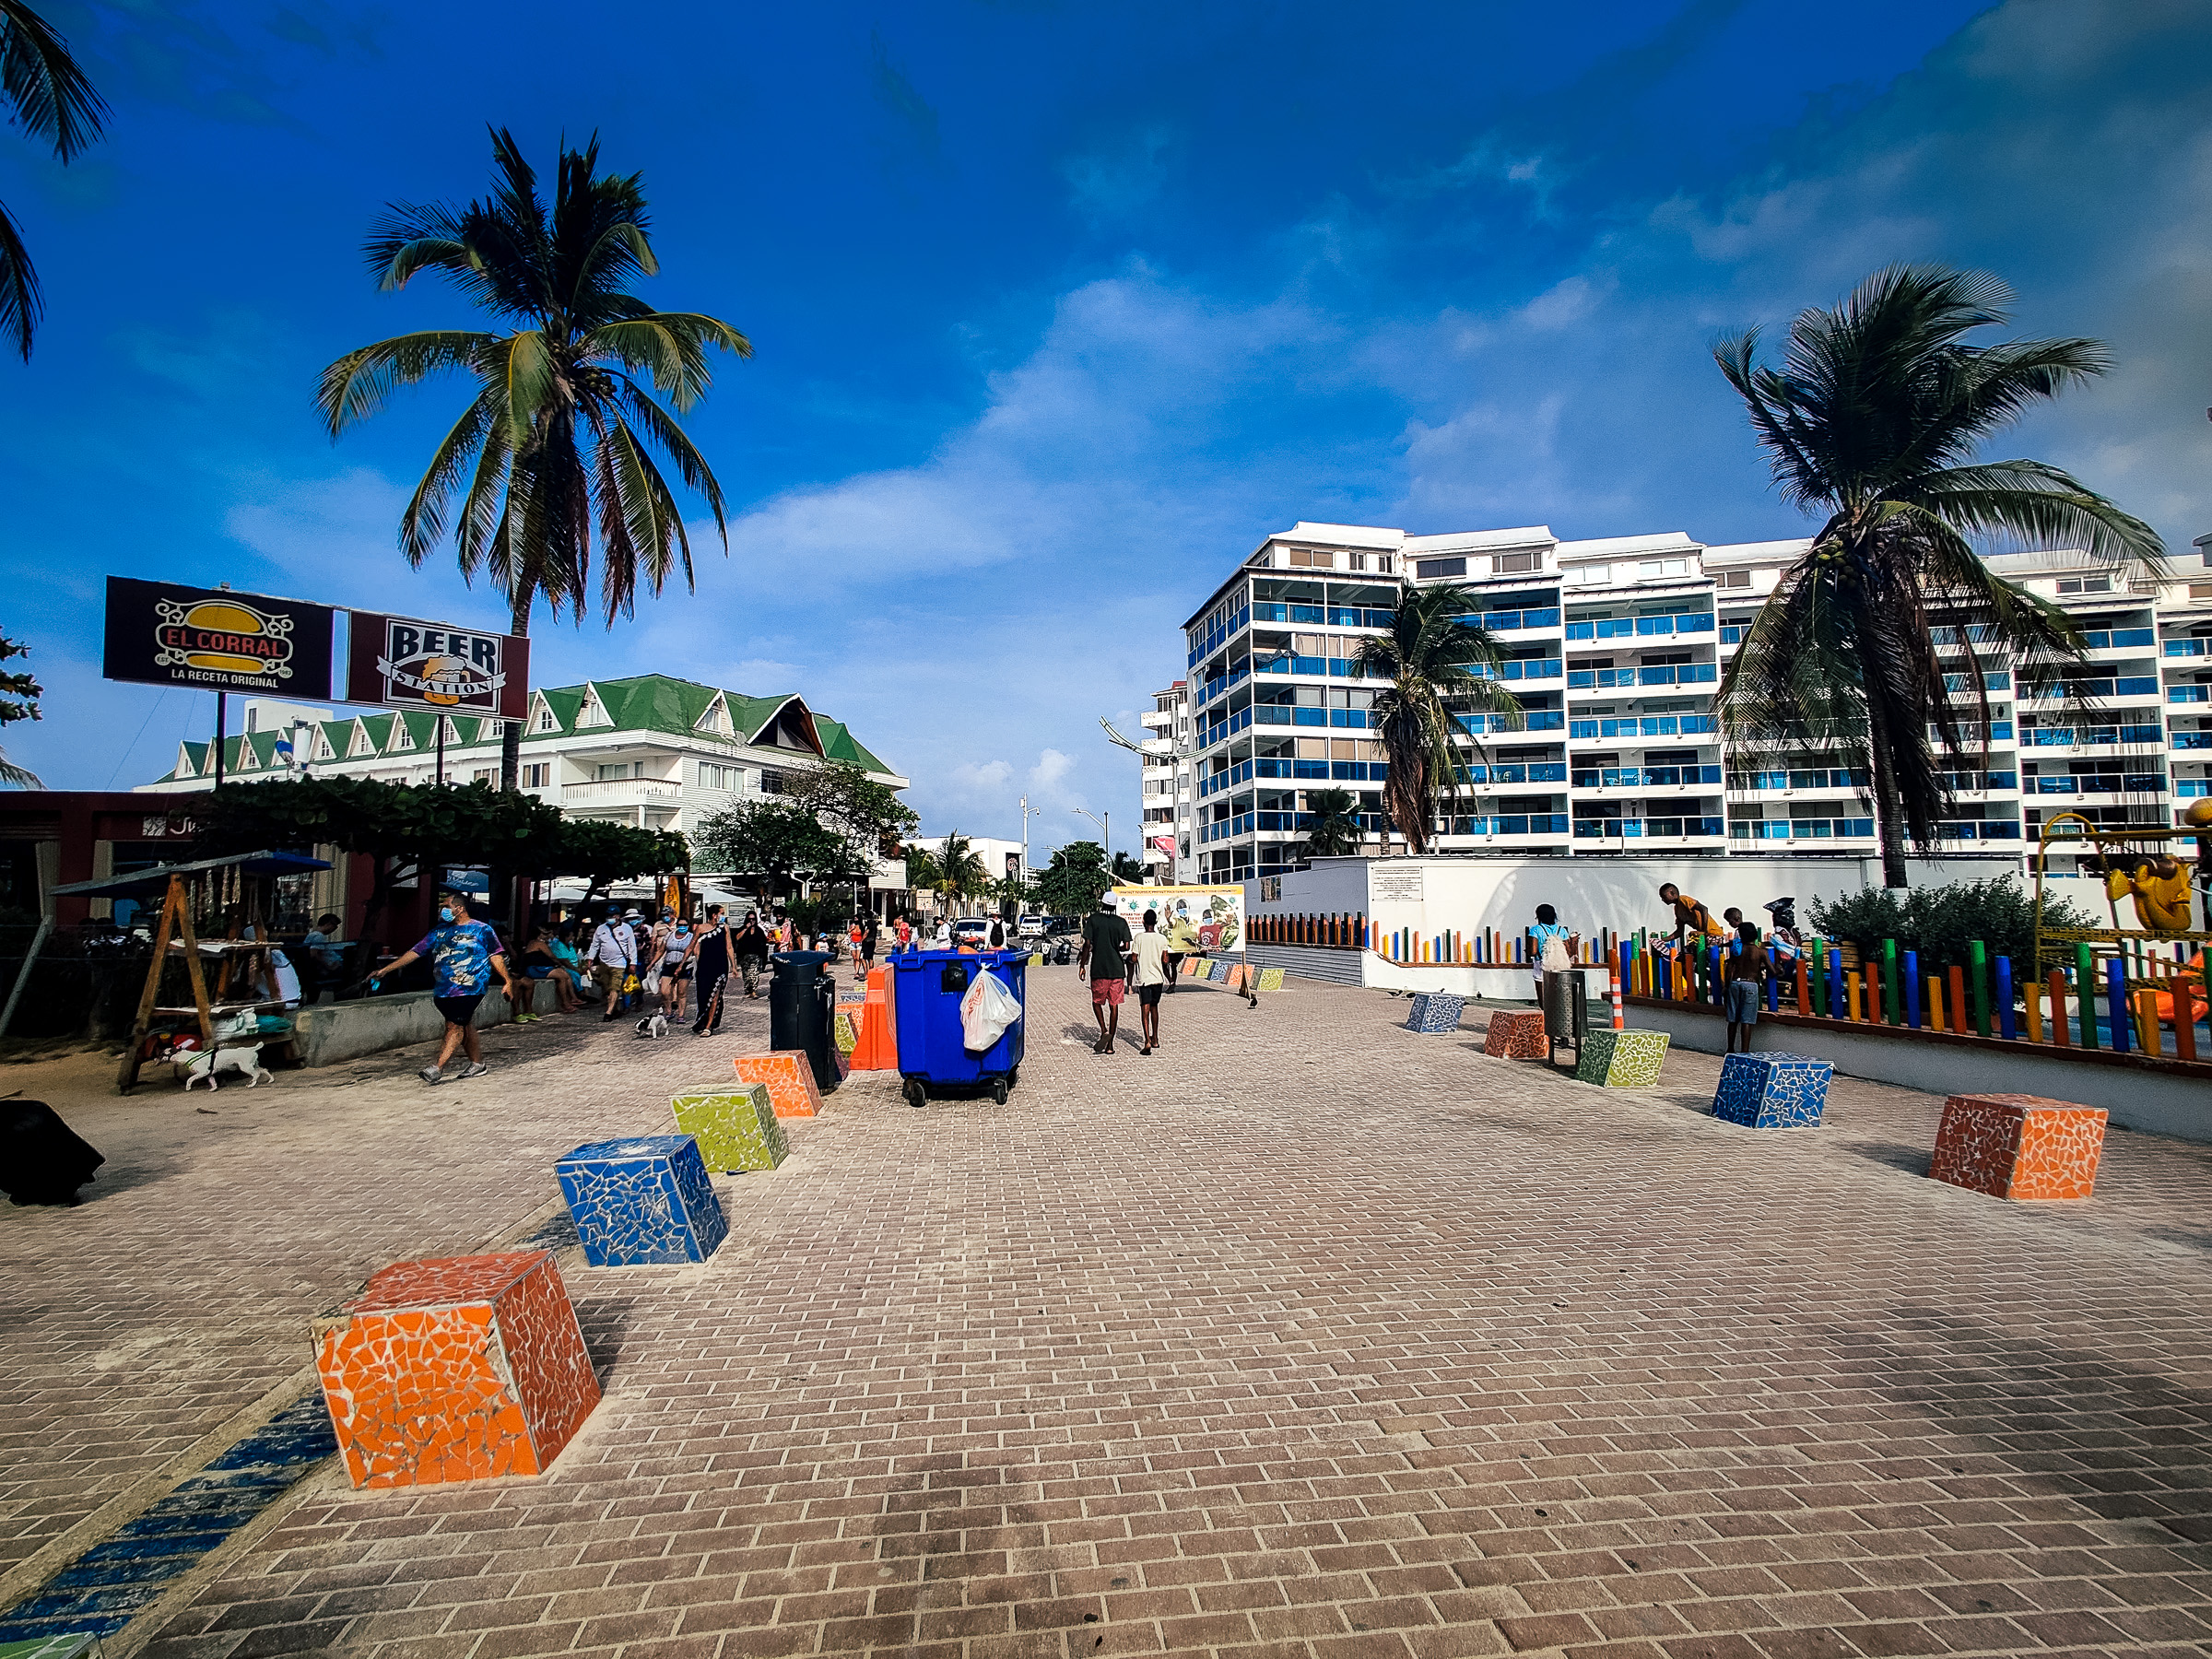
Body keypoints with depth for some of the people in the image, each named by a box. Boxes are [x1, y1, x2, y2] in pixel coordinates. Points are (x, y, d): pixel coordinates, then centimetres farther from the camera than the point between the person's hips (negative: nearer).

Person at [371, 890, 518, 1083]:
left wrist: (508, 981, -5)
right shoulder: (440, 931, 15)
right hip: (443, 989, 6)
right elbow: (415, 952, 15)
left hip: (469, 988, -6)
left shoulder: (481, 930, -1)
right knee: (464, 1025, 11)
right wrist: (385, 970, 10)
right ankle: (477, 1064, 21)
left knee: (455, 1026, -12)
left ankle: (437, 1068, -16)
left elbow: (496, 956, -1)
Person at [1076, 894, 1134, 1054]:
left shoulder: (1093, 919, -3)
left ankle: (1104, 1031, -8)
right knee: (1114, 1005, 6)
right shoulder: (1121, 922, 2)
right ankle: (1110, 1044, 7)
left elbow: (1087, 944, -8)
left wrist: (1082, 965, 0)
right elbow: (1127, 946, -5)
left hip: (1098, 969, -2)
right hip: (1117, 969, 2)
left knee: (1097, 1002, 15)